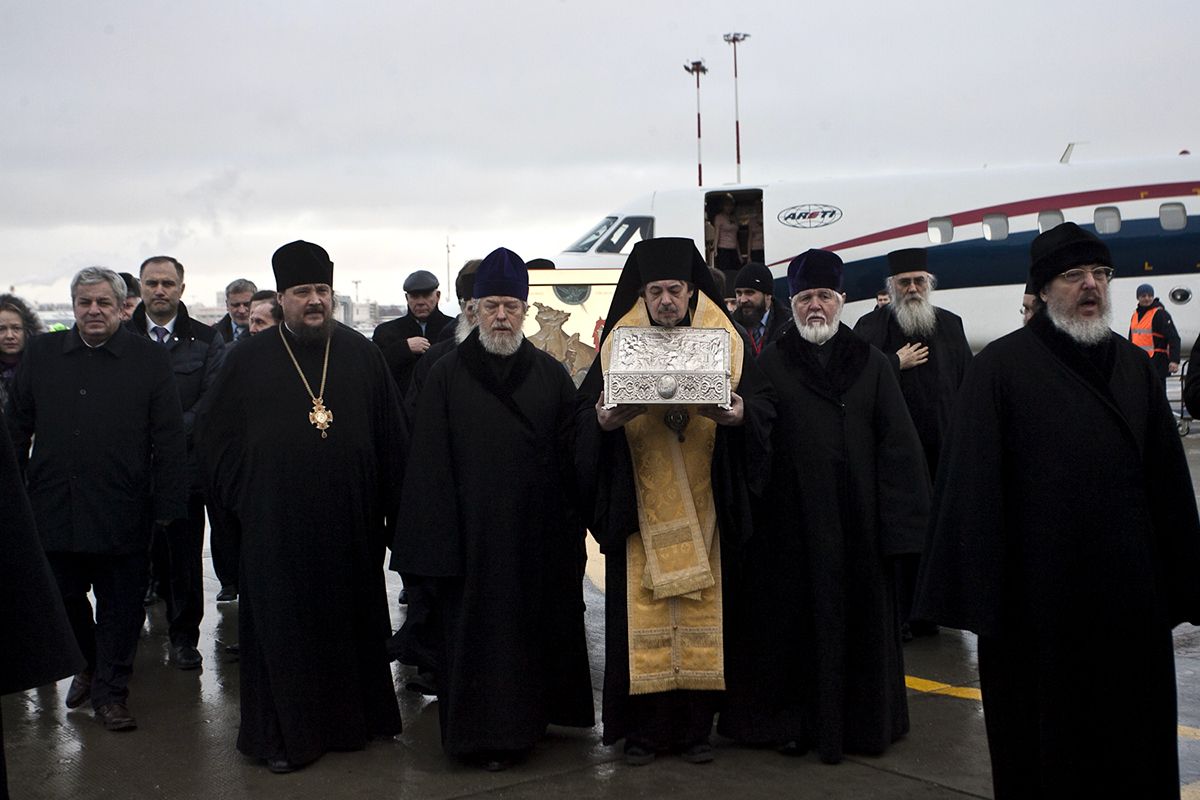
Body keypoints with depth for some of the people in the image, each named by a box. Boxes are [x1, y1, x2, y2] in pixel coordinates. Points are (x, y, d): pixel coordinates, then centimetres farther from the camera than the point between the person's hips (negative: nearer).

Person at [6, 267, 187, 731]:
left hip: (121, 513, -2)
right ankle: (87, 665, 38)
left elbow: (170, 440, -2)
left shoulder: (150, 359, -1)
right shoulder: (41, 353, 7)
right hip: (53, 508, 3)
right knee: (62, 596, 12)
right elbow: (17, 428, 11)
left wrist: (166, 505, -6)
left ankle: (110, 692, 21)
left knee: (120, 606, 6)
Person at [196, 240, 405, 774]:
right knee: (283, 630, 5)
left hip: (350, 526, 1)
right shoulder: (249, 359, 2)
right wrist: (243, 494, 0)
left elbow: (392, 438, 6)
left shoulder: (362, 355, 5)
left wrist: (389, 510, 1)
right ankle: (283, 735, 17)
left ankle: (356, 720, 25)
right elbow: (209, 431, 8)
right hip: (276, 528, -1)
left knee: (352, 625, 10)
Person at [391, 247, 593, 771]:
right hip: (475, 532, -2)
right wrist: (438, 541, -9)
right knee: (477, 627, 3)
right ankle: (487, 733, 16)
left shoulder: (551, 375, 6)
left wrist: (572, 526, -4)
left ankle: (530, 716, 27)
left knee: (539, 624, 10)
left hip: (540, 533, 2)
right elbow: (429, 465, -3)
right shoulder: (447, 376, 0)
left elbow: (573, 452, 4)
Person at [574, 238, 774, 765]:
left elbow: (764, 403, 2)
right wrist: (603, 421, -20)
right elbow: (584, 411, 3)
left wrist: (740, 415, -20)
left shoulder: (725, 344, 7)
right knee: (642, 613, 0)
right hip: (639, 511, 0)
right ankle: (645, 727, 12)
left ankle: (696, 726, 15)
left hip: (703, 511, 1)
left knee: (701, 612, 3)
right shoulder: (617, 346, 7)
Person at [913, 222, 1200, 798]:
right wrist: (975, 595, -12)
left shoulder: (1134, 366, 10)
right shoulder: (1000, 366, -6)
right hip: (1038, 594, -4)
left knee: (1132, 740, 13)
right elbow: (971, 486, -8)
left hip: (1129, 591, 5)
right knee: (1042, 735, 8)